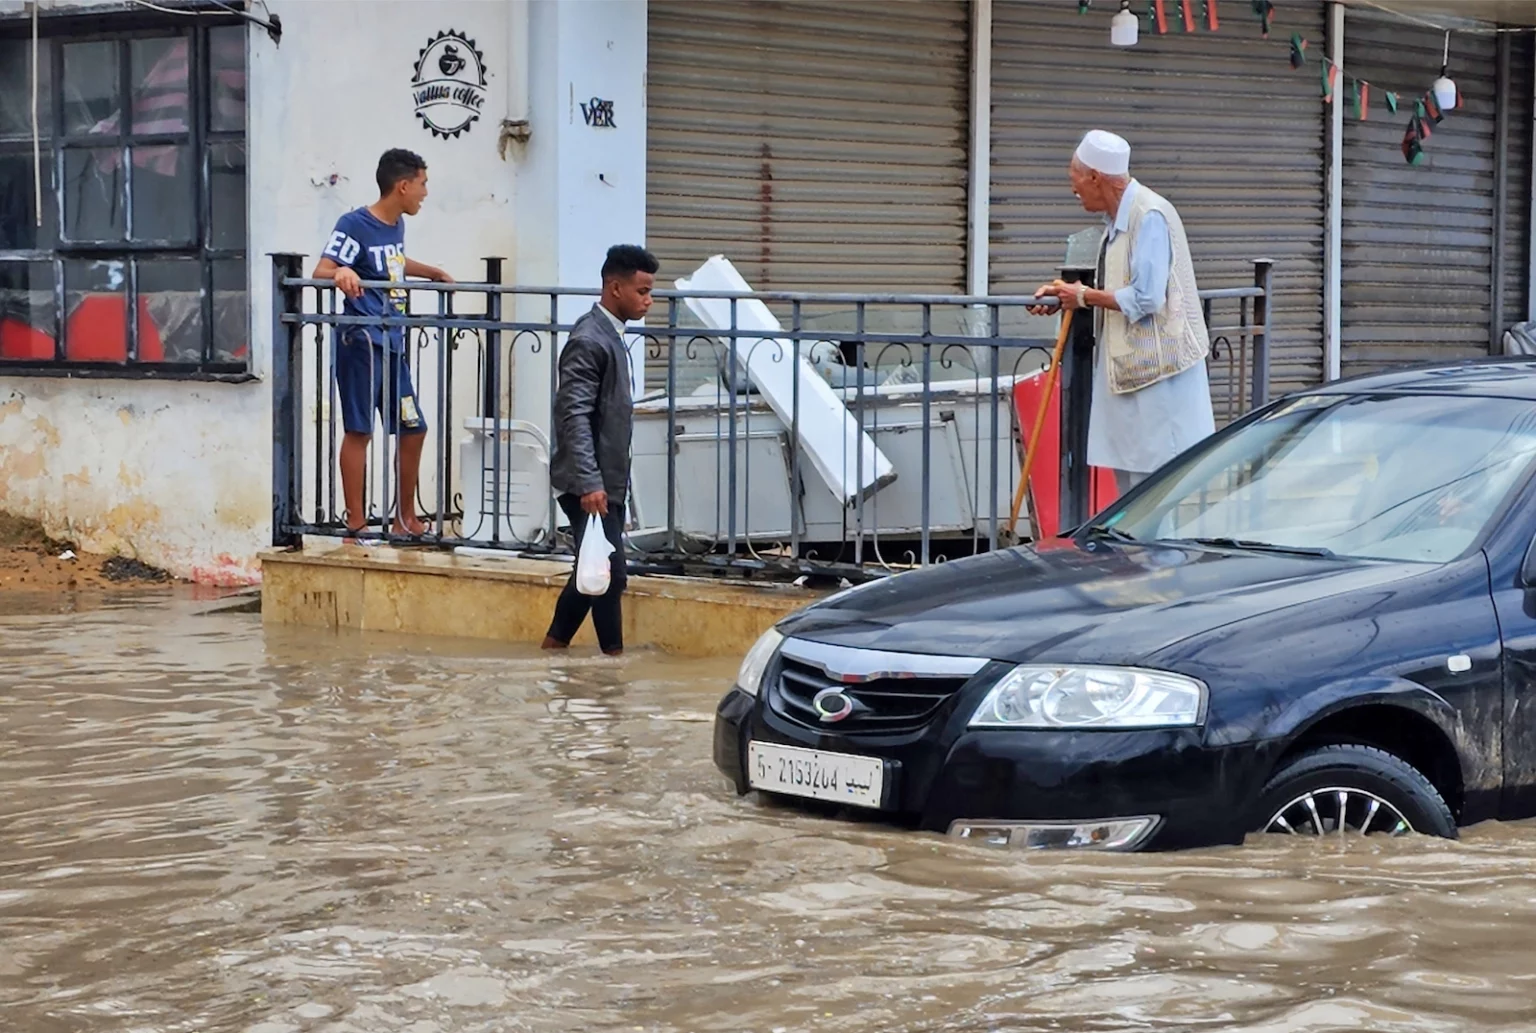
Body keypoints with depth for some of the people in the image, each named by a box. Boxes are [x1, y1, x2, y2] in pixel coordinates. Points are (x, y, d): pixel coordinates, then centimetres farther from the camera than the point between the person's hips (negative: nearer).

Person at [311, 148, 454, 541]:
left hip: (392, 343, 9)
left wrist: (433, 273, 45)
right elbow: (321, 271, -19)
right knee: (359, 430, -7)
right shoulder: (355, 225, -10)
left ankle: (406, 518, 24)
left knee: (412, 428, 12)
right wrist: (341, 273, -39)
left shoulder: (396, 226, 15)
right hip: (362, 341, -9)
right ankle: (356, 525, -3)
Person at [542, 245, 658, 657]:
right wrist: (590, 483, -29)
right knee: (610, 574, -8)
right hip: (590, 485, -10)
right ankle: (614, 656, -2)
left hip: (606, 482, 10)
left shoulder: (610, 335, 14)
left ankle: (554, 646, 24)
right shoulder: (589, 340, -17)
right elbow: (574, 416, -23)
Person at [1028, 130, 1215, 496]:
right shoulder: (1117, 218, 12)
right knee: (1127, 470, 14)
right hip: (1127, 364, 10)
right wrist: (1067, 293, 12)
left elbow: (1145, 297, -23)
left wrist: (1085, 297, -12)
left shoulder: (1149, 216, -18)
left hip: (1156, 367, -10)